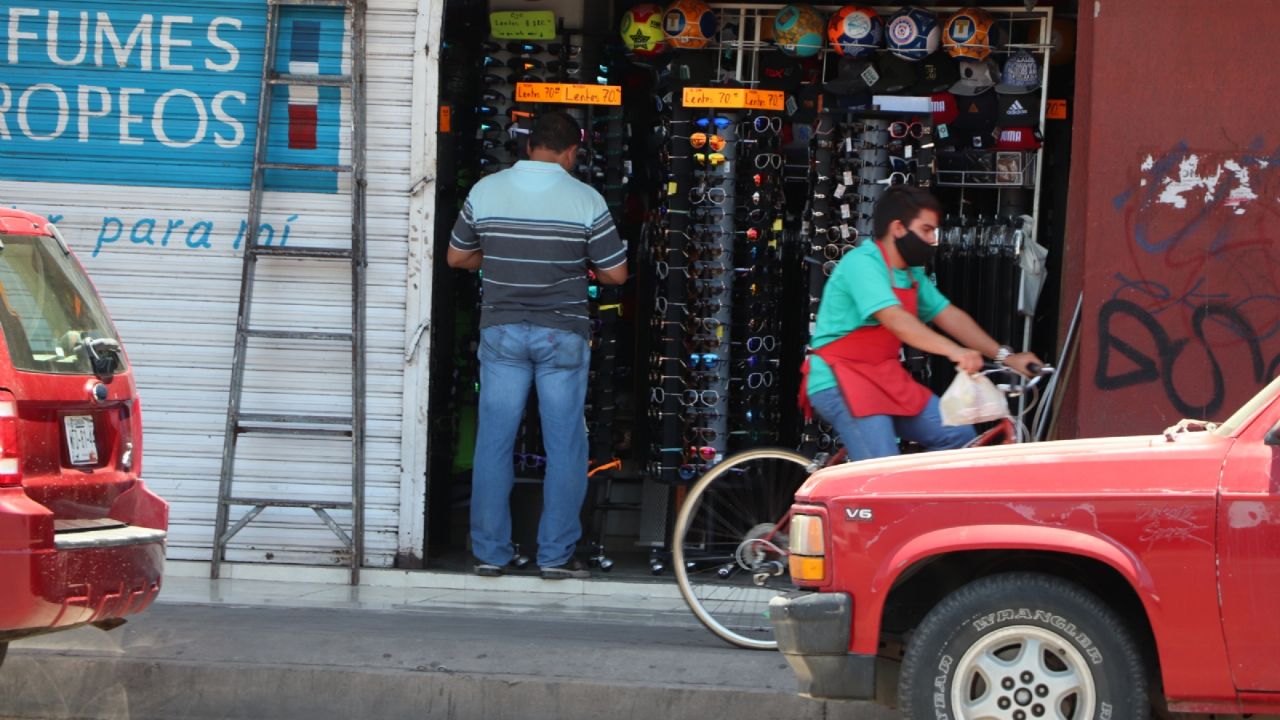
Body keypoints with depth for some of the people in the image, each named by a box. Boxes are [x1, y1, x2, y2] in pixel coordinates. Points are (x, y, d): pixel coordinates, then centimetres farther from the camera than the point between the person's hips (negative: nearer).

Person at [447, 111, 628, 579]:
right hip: (562, 336, -2)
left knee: (494, 441, 7)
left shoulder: (486, 192, -1)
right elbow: (616, 273, -3)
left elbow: (457, 257, 9)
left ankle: (490, 553, 9)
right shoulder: (585, 201, -8)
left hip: (501, 330, 2)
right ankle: (556, 554, 5)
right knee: (564, 446, 5)